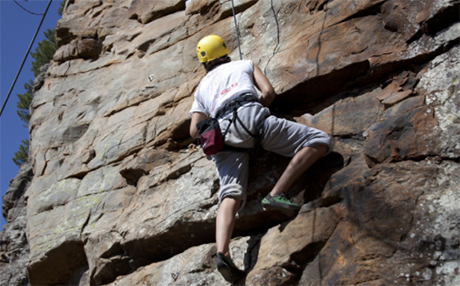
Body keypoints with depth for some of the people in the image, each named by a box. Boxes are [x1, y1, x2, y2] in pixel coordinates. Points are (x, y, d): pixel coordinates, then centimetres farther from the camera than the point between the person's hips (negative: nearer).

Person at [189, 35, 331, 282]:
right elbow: (269, 93, 13)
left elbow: (195, 131, 22)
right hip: (249, 117, -3)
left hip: (222, 135, 4)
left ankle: (222, 253, -35)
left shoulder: (202, 88, 34)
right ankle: (276, 195, -19)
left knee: (231, 196, -11)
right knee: (319, 141, -4)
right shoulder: (245, 65, 30)